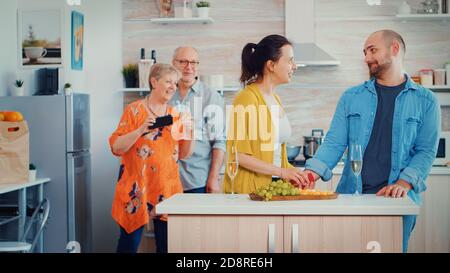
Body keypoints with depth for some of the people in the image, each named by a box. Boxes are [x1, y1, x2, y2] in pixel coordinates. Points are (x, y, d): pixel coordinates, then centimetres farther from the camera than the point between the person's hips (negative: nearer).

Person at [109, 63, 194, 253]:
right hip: (137, 189, -4)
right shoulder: (135, 110, -3)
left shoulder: (175, 115, 11)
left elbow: (184, 154, 13)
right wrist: (141, 129, -20)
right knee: (129, 242, 1)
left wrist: (190, 133, -5)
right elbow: (116, 147, -8)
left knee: (167, 244, 5)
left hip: (167, 188, 4)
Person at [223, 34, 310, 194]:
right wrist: (281, 172, -19)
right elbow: (239, 155, -17)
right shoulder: (247, 98, -13)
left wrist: (295, 173, 1)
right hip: (248, 190, -7)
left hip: (275, 186, 7)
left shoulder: (275, 99, 12)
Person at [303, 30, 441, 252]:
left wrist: (404, 183, -16)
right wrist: (312, 172, -13)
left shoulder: (425, 101, 5)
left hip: (397, 200, -1)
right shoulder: (351, 98, 10)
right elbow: (334, 143, 4)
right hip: (351, 195, 2)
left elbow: (426, 150, -1)